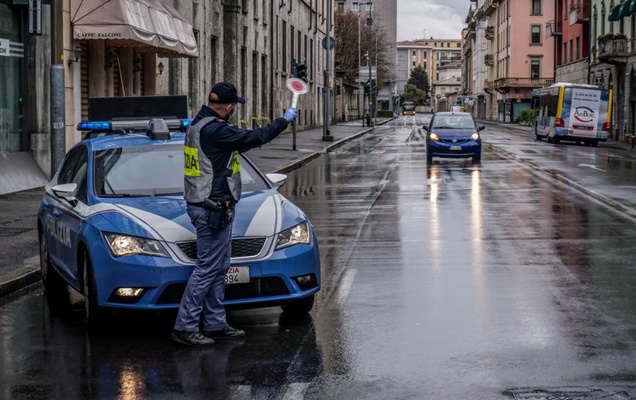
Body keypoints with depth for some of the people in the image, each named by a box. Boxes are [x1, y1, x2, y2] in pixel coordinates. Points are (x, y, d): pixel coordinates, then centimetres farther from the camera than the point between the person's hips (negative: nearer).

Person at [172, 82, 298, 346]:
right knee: (208, 268, -7)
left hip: (208, 206, 11)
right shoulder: (216, 131, -19)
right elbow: (254, 138, -15)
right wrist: (284, 121, -1)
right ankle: (184, 327, -5)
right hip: (212, 209, -11)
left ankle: (215, 324, 20)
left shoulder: (199, 125, 11)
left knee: (219, 267, 15)